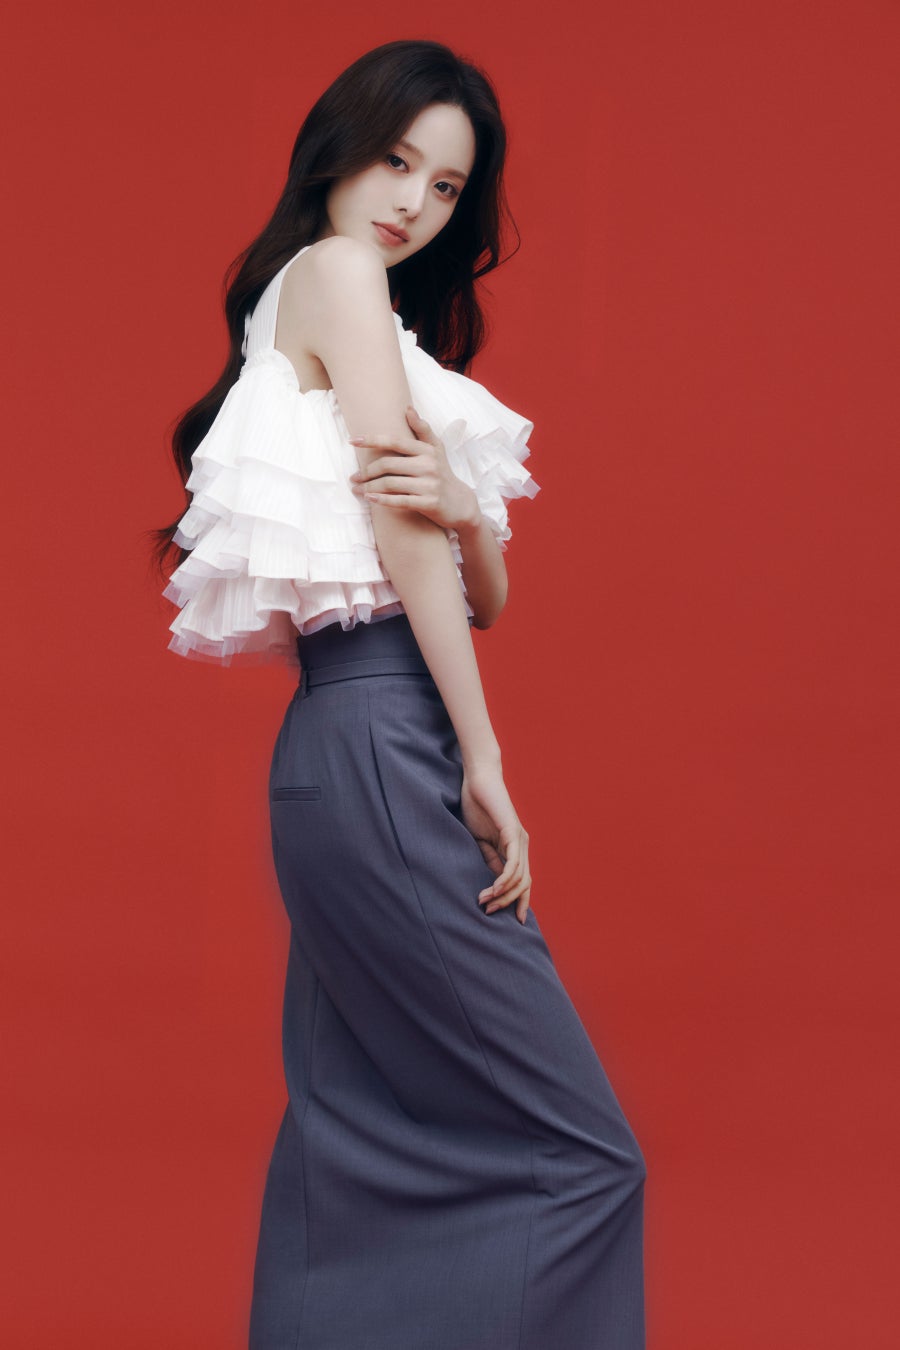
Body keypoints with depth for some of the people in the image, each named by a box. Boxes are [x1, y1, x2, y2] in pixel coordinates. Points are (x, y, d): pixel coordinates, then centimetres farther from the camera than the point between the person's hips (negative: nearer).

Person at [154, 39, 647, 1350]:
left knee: (364, 1154, 10)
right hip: (383, 743, -10)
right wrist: (484, 763, -12)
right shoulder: (336, 270, -2)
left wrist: (460, 507, -9)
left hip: (336, 757, 10)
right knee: (578, 1156, -10)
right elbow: (397, 526, -11)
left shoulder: (306, 306, 24)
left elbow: (487, 593, 15)